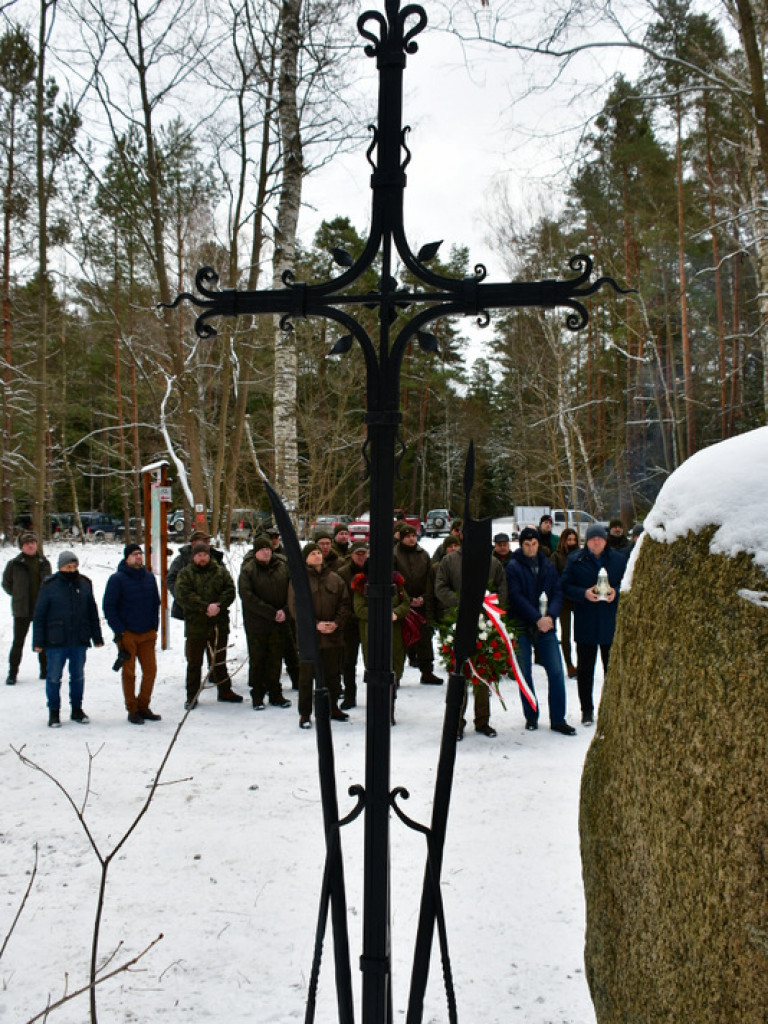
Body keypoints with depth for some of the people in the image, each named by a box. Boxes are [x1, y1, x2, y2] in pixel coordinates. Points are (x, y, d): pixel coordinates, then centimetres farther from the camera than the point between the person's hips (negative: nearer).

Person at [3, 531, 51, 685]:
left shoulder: (44, 563, 5)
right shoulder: (14, 564, -4)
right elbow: (6, 583, 8)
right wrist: (18, 596, 5)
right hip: (22, 610, -3)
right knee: (18, 642, 0)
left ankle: (45, 670, 22)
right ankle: (12, 674, 9)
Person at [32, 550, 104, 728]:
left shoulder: (84, 584, 5)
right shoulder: (49, 586, -4)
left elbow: (92, 613, 12)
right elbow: (39, 615, -2)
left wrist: (97, 637, 12)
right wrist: (38, 641, -6)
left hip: (80, 641, 3)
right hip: (56, 642, -3)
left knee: (78, 676, 11)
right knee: (54, 677, 4)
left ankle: (77, 709, 24)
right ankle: (54, 712, 16)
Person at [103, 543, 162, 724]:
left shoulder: (149, 577, 9)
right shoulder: (117, 579, -6)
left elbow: (156, 603, 17)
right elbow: (108, 606, -6)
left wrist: (154, 627, 9)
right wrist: (119, 631, -10)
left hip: (147, 634, 5)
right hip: (127, 634, -5)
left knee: (150, 670, 4)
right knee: (129, 673, 1)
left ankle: (143, 706, 19)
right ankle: (132, 711, 11)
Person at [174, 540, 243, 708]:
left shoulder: (220, 571, 7)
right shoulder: (185, 574, -1)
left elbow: (230, 590, -1)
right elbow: (183, 595, -14)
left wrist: (218, 606, -19)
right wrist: (206, 607, -22)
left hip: (219, 625, 2)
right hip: (195, 625, -2)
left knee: (219, 660, 15)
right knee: (194, 663, 6)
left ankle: (224, 691, 27)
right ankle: (192, 696, 16)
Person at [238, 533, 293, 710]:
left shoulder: (283, 567, 3)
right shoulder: (248, 570, -7)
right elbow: (248, 597, -14)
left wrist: (285, 611, -10)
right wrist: (272, 613, -16)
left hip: (279, 623, 3)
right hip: (256, 624, -3)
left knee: (276, 659, 9)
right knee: (257, 659, 5)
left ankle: (275, 694, 19)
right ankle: (257, 696, 15)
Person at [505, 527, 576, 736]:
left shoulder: (548, 566, 10)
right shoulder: (514, 567, -3)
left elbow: (557, 593, 5)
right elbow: (517, 597, -11)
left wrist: (551, 616, -12)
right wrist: (537, 618, -18)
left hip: (547, 625, 3)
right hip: (522, 627, -3)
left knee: (556, 672, -1)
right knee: (525, 673, 5)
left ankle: (558, 720, 5)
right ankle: (531, 717, 18)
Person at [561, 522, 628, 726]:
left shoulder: (619, 559, 4)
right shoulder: (575, 560, 2)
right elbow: (565, 586, 0)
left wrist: (616, 592, -12)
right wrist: (584, 593, -16)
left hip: (611, 623, 1)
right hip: (585, 624, 0)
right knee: (585, 668, 6)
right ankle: (587, 710, 17)